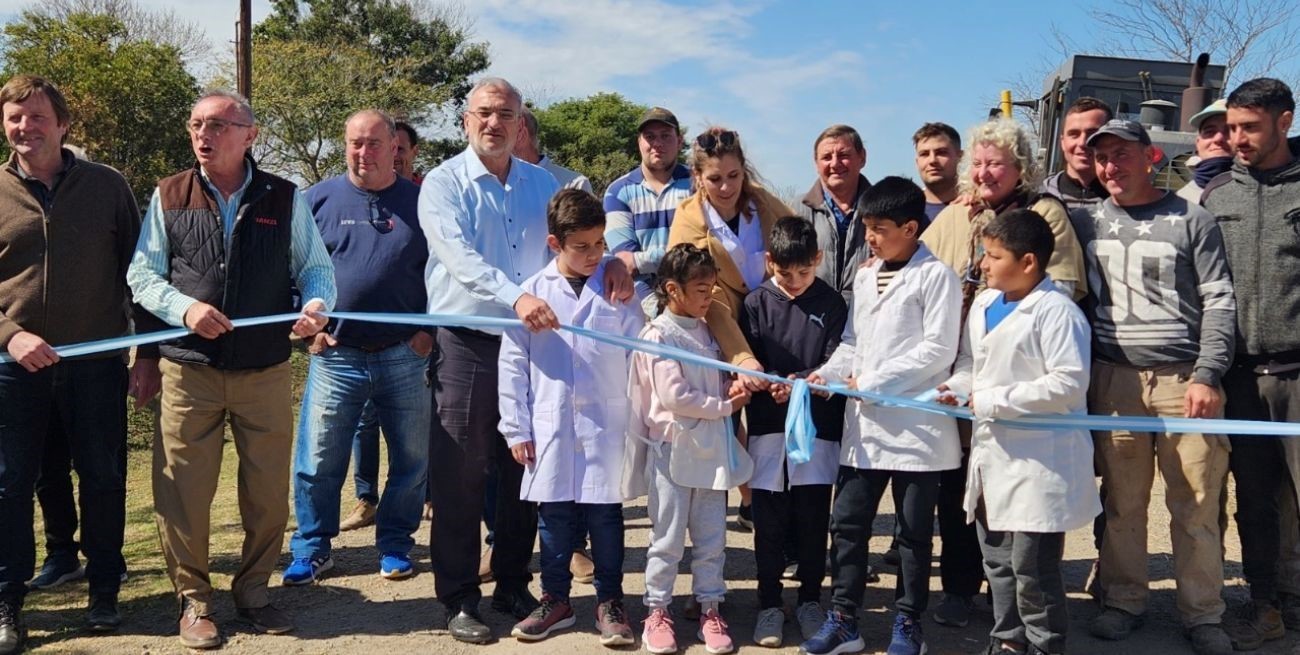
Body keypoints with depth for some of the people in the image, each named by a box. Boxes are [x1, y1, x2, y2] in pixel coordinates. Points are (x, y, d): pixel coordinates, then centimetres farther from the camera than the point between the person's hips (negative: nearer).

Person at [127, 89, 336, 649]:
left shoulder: (285, 198, 4)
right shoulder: (168, 197, 6)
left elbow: (315, 268, 9)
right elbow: (142, 275, 7)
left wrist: (317, 304, -13)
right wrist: (184, 308, -12)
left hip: (266, 372, 1)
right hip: (189, 371, 0)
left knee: (268, 491, 8)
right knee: (183, 490, 2)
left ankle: (253, 591, 27)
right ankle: (193, 599, 20)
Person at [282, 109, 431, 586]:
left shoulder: (420, 201, 5)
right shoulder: (319, 199, 6)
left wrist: (429, 328, 0)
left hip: (405, 355, 0)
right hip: (335, 354, 0)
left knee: (412, 459, 7)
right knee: (318, 461, 3)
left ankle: (395, 545, 25)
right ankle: (311, 549, 20)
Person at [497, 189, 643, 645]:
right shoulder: (532, 293, 1)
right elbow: (512, 364, 3)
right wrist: (516, 428, 1)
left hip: (607, 429, -1)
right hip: (550, 430, 1)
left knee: (605, 515, 8)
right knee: (554, 517, 11)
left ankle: (609, 600, 22)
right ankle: (555, 598, 26)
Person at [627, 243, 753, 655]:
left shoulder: (705, 330, 11)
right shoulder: (659, 335, -11)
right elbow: (674, 396, -16)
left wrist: (734, 384, -3)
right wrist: (726, 406, -10)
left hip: (710, 449, 6)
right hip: (673, 450, -6)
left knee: (711, 537, 12)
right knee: (668, 538, 5)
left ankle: (709, 608, 23)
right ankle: (657, 610, 18)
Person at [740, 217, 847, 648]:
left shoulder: (832, 304, 2)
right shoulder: (756, 304, 3)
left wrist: (800, 384, -20)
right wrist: (770, 385, -21)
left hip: (818, 429, 0)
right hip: (768, 429, 0)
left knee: (813, 520, 8)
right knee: (769, 522, 7)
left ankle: (810, 600, 25)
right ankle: (769, 603, 21)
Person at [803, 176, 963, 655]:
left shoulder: (935, 275, -8)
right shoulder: (864, 276, 13)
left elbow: (938, 349, -13)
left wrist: (872, 380, -13)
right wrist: (829, 373, -3)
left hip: (916, 425, -6)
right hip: (864, 422, 6)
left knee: (914, 530, 7)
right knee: (847, 522, 7)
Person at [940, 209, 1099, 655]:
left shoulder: (1056, 311, -16)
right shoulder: (983, 305, 9)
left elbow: (1069, 384, -22)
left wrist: (994, 401, -21)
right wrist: (957, 387, -2)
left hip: (1039, 461, -8)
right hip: (991, 453, 8)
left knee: (1032, 568, 1)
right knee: (998, 560, 19)